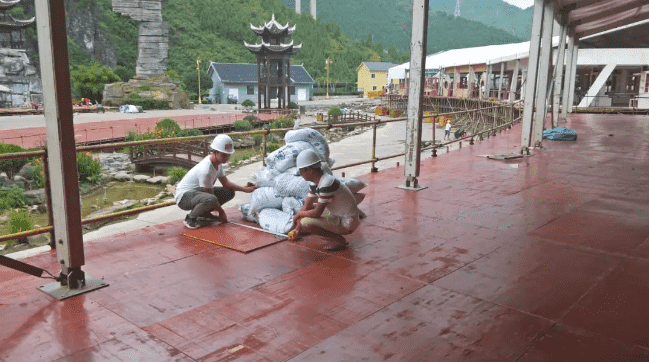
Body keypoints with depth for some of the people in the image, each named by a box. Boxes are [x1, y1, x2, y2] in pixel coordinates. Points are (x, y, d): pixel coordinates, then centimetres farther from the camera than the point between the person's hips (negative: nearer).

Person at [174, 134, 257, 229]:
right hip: (183, 197, -10)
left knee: (230, 192, 2)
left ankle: (204, 213, 12)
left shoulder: (218, 163, -2)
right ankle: (190, 218, -12)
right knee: (211, 199, -39)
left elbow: (226, 183, 9)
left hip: (198, 192, 10)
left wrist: (245, 189, -1)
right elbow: (211, 195, -22)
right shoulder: (205, 170, -30)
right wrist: (221, 212, -12)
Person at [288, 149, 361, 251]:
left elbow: (316, 213, -26)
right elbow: (306, 206, 9)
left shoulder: (326, 183, -27)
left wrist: (299, 215, -9)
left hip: (347, 223, -10)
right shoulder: (314, 182, 3)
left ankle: (338, 239, -11)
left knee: (306, 222, -23)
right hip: (338, 214, 10)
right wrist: (297, 228, 8)